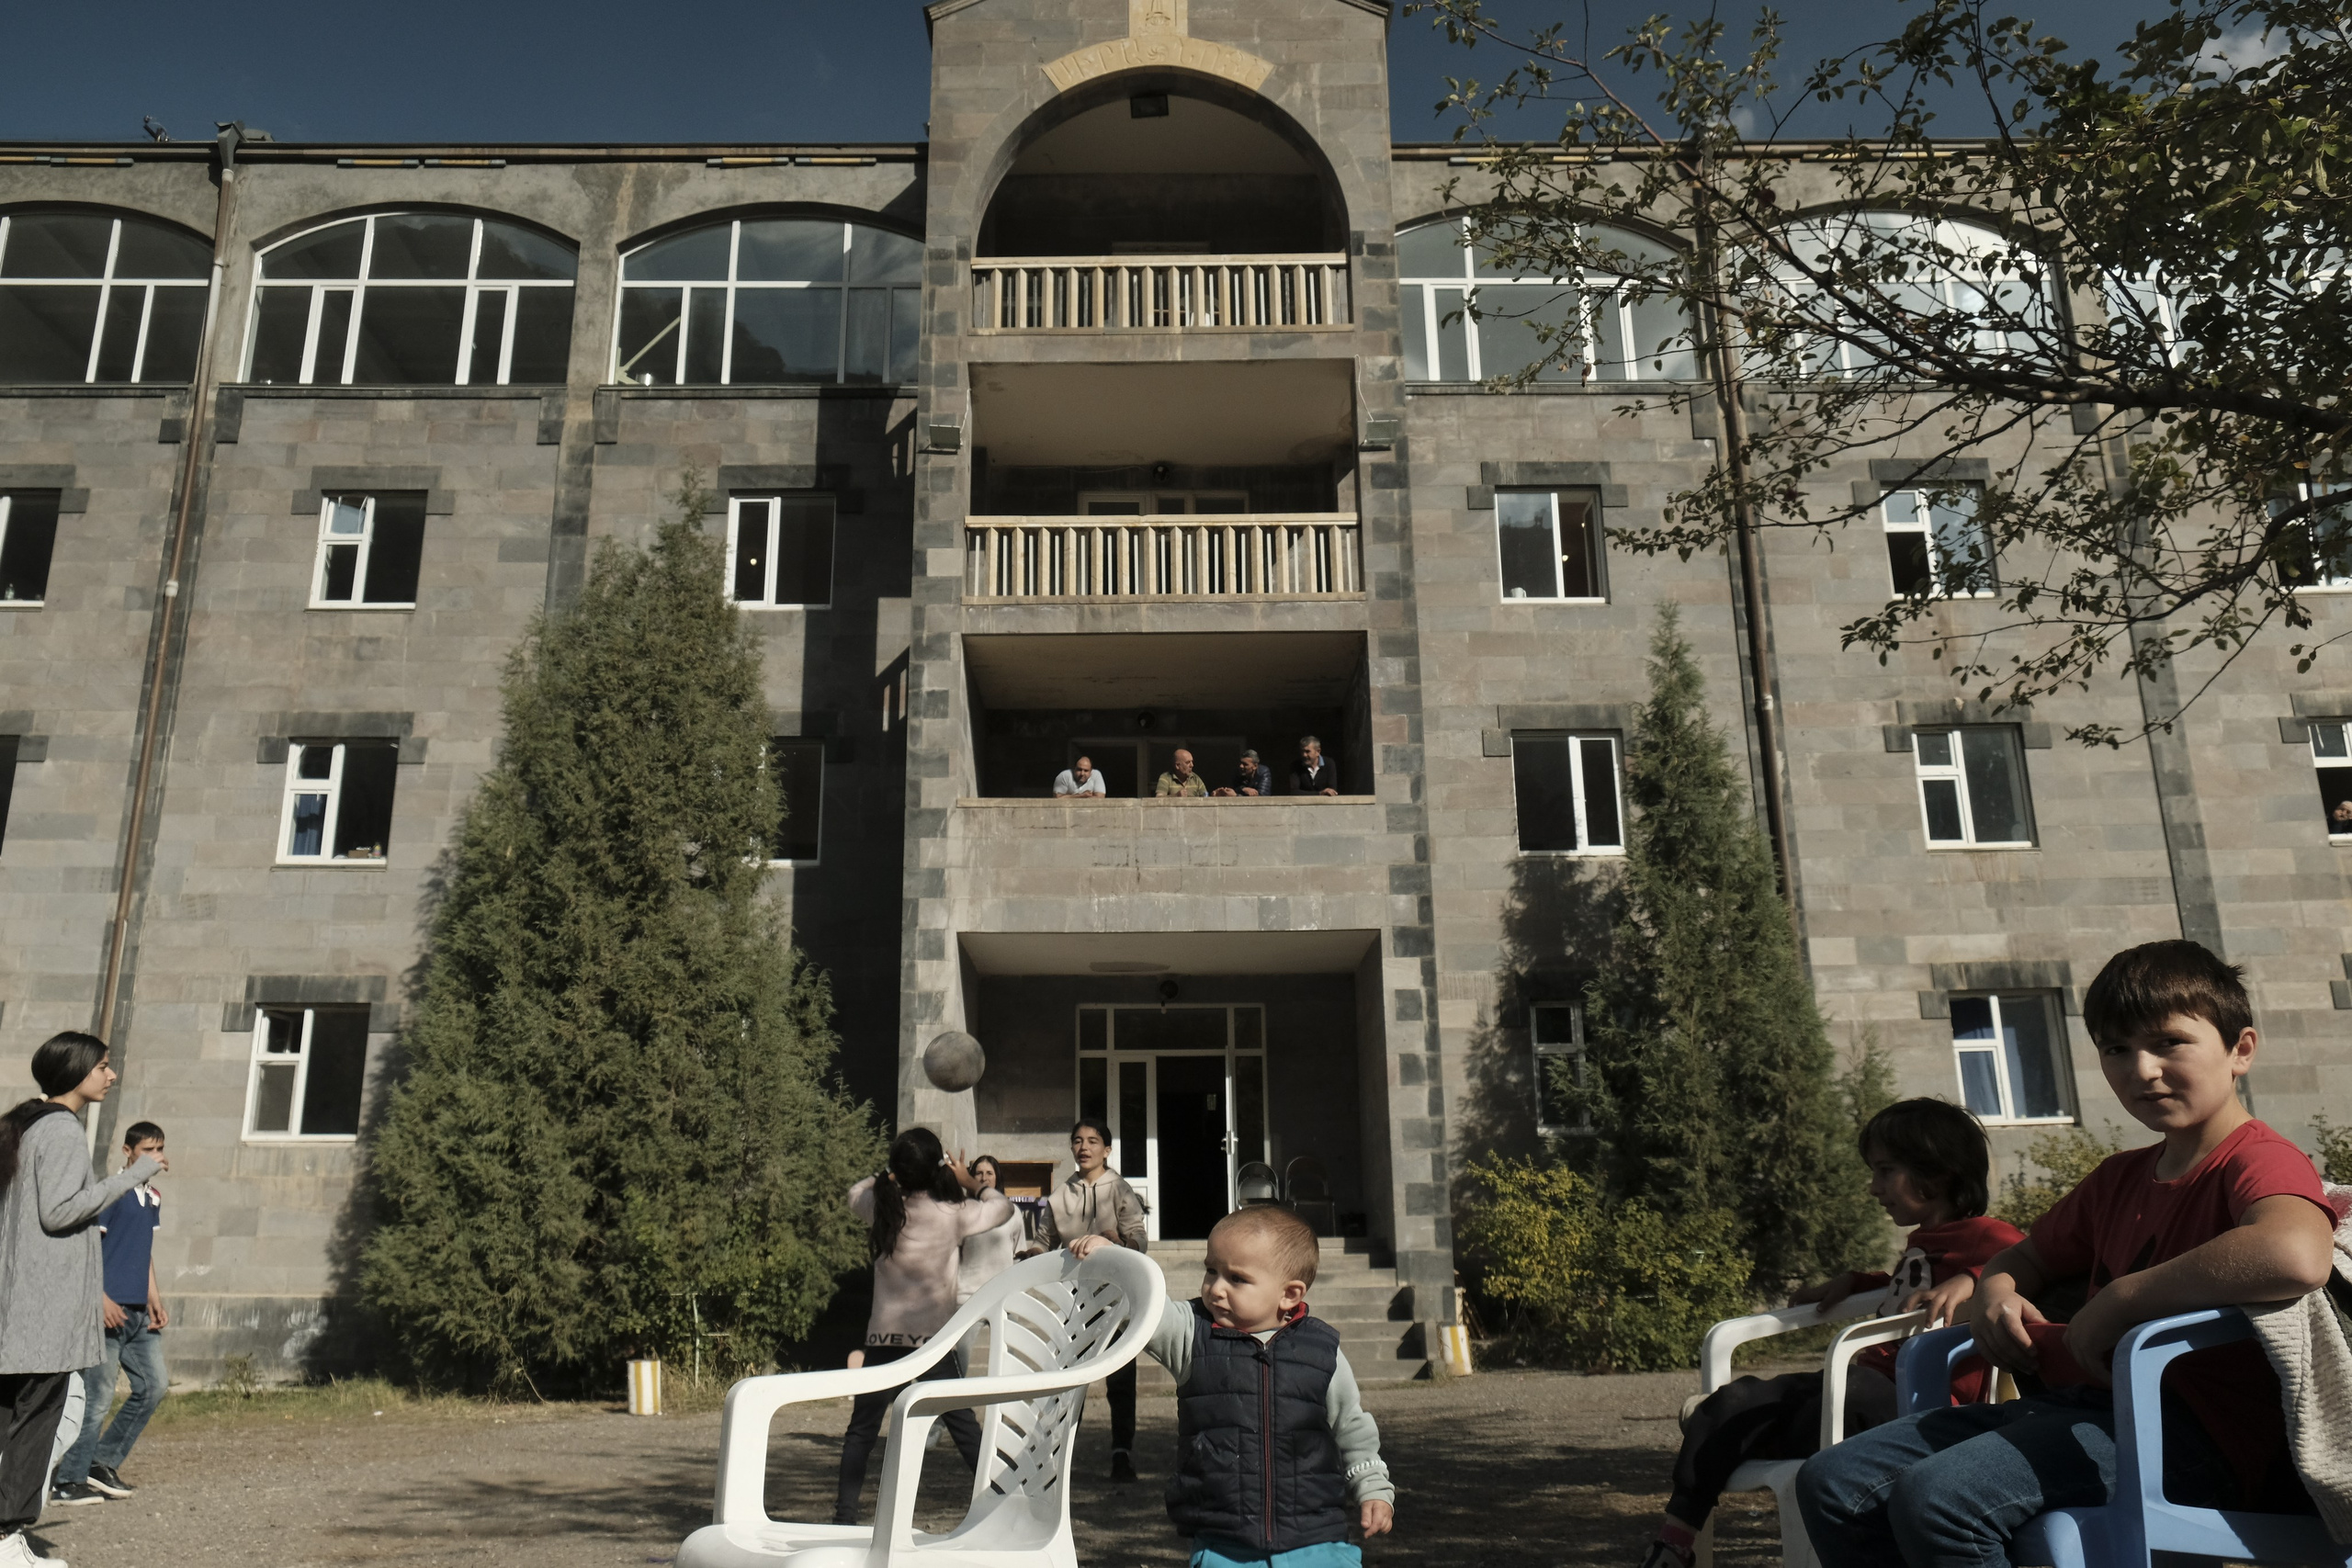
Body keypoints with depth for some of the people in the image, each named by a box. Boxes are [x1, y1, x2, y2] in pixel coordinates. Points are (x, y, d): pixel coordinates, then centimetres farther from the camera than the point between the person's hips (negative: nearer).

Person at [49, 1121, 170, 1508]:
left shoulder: (154, 1197, 14)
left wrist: (154, 1299, 15)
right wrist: (101, 1299, -20)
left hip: (139, 1312, 8)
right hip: (109, 1309, -8)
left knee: (154, 1386, 9)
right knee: (98, 1397, -4)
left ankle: (103, 1463, 20)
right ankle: (68, 1480, 8)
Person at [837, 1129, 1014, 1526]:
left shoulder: (882, 1207, -2)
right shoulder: (952, 1214, -9)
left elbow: (856, 1193, 22)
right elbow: (1003, 1206, 9)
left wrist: (893, 1177, 27)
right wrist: (970, 1182, 21)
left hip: (884, 1336, 2)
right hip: (934, 1336, -1)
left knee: (862, 1430, 12)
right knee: (963, 1426, 9)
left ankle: (846, 1512, 9)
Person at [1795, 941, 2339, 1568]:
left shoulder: (2259, 1162, -7)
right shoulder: (2118, 1177, 19)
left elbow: (2296, 1257, -33)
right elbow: (2030, 1255, 35)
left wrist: (2119, 1299, -23)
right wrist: (1994, 1290, 9)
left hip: (2196, 1435, -8)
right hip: (2079, 1404, 8)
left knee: (1935, 1495, -31)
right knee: (1830, 1482, -2)